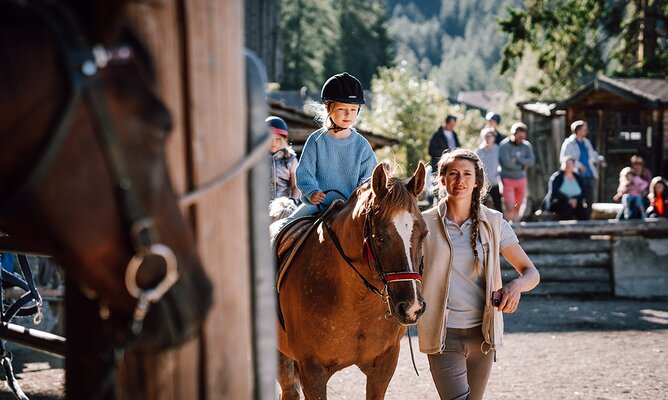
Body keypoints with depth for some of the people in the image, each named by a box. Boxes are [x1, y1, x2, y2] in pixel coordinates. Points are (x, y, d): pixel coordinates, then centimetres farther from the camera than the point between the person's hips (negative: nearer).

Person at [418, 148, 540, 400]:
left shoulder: (494, 223, 3)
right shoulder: (425, 224, -2)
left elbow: (531, 272, 3)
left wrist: (516, 285, -21)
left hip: (482, 333, 3)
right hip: (442, 334, -3)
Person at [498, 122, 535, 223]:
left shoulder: (526, 145, 6)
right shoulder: (504, 145, -8)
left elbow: (531, 161, -5)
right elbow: (506, 163, -17)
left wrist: (516, 159, -16)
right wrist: (522, 166, -7)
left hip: (521, 179, 5)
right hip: (508, 179, -5)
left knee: (517, 208, 7)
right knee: (509, 207, -12)